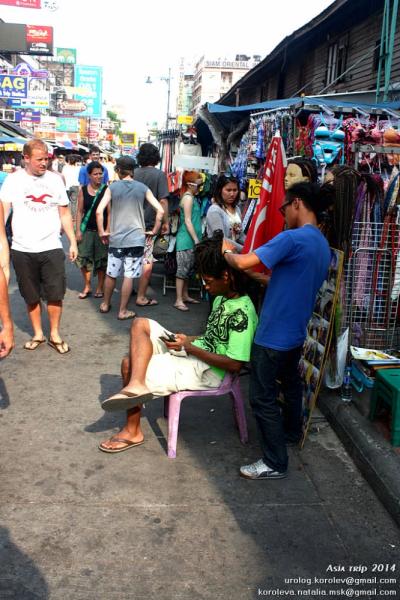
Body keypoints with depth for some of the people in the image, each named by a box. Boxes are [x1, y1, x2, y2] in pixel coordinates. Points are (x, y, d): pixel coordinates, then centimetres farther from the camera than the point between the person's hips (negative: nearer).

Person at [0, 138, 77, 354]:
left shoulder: (55, 179, 6)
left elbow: (65, 213, 11)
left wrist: (73, 242, 8)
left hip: (51, 248, 1)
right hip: (22, 250, -1)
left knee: (55, 294, 2)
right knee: (32, 296, 11)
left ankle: (55, 335, 20)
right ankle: (37, 334, 27)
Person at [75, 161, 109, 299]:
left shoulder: (106, 190, -3)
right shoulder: (83, 190, 3)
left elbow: (109, 212, -5)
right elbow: (80, 211, 5)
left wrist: (107, 231, -11)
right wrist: (78, 230, -1)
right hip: (87, 229, 2)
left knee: (101, 259, 5)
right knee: (83, 257, -1)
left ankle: (100, 287, 20)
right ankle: (87, 286, 15)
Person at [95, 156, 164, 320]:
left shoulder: (112, 187, -1)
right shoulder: (142, 188, 1)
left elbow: (99, 211, -10)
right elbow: (160, 210, -6)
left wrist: (102, 232, 0)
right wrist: (154, 231, 3)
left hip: (116, 238, 1)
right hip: (136, 239, 0)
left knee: (111, 274, 15)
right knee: (129, 276, 3)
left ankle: (105, 304, 31)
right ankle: (123, 311, 9)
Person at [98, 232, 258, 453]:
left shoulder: (242, 312, -22)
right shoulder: (222, 298, 7)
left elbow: (234, 364, -26)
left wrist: (189, 347, -20)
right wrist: (187, 339, 0)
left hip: (207, 371, -10)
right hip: (193, 353, 10)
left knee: (131, 366, -12)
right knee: (141, 324, -2)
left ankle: (132, 431, 9)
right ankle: (136, 385, -18)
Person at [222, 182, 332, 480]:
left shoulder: (292, 238, -22)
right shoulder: (323, 245, 7)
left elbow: (243, 263, -26)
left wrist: (227, 251, -5)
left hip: (274, 334, -10)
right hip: (296, 331, 10)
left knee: (263, 397, 0)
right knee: (290, 381, 28)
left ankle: (275, 463, 8)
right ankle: (292, 430, 50)